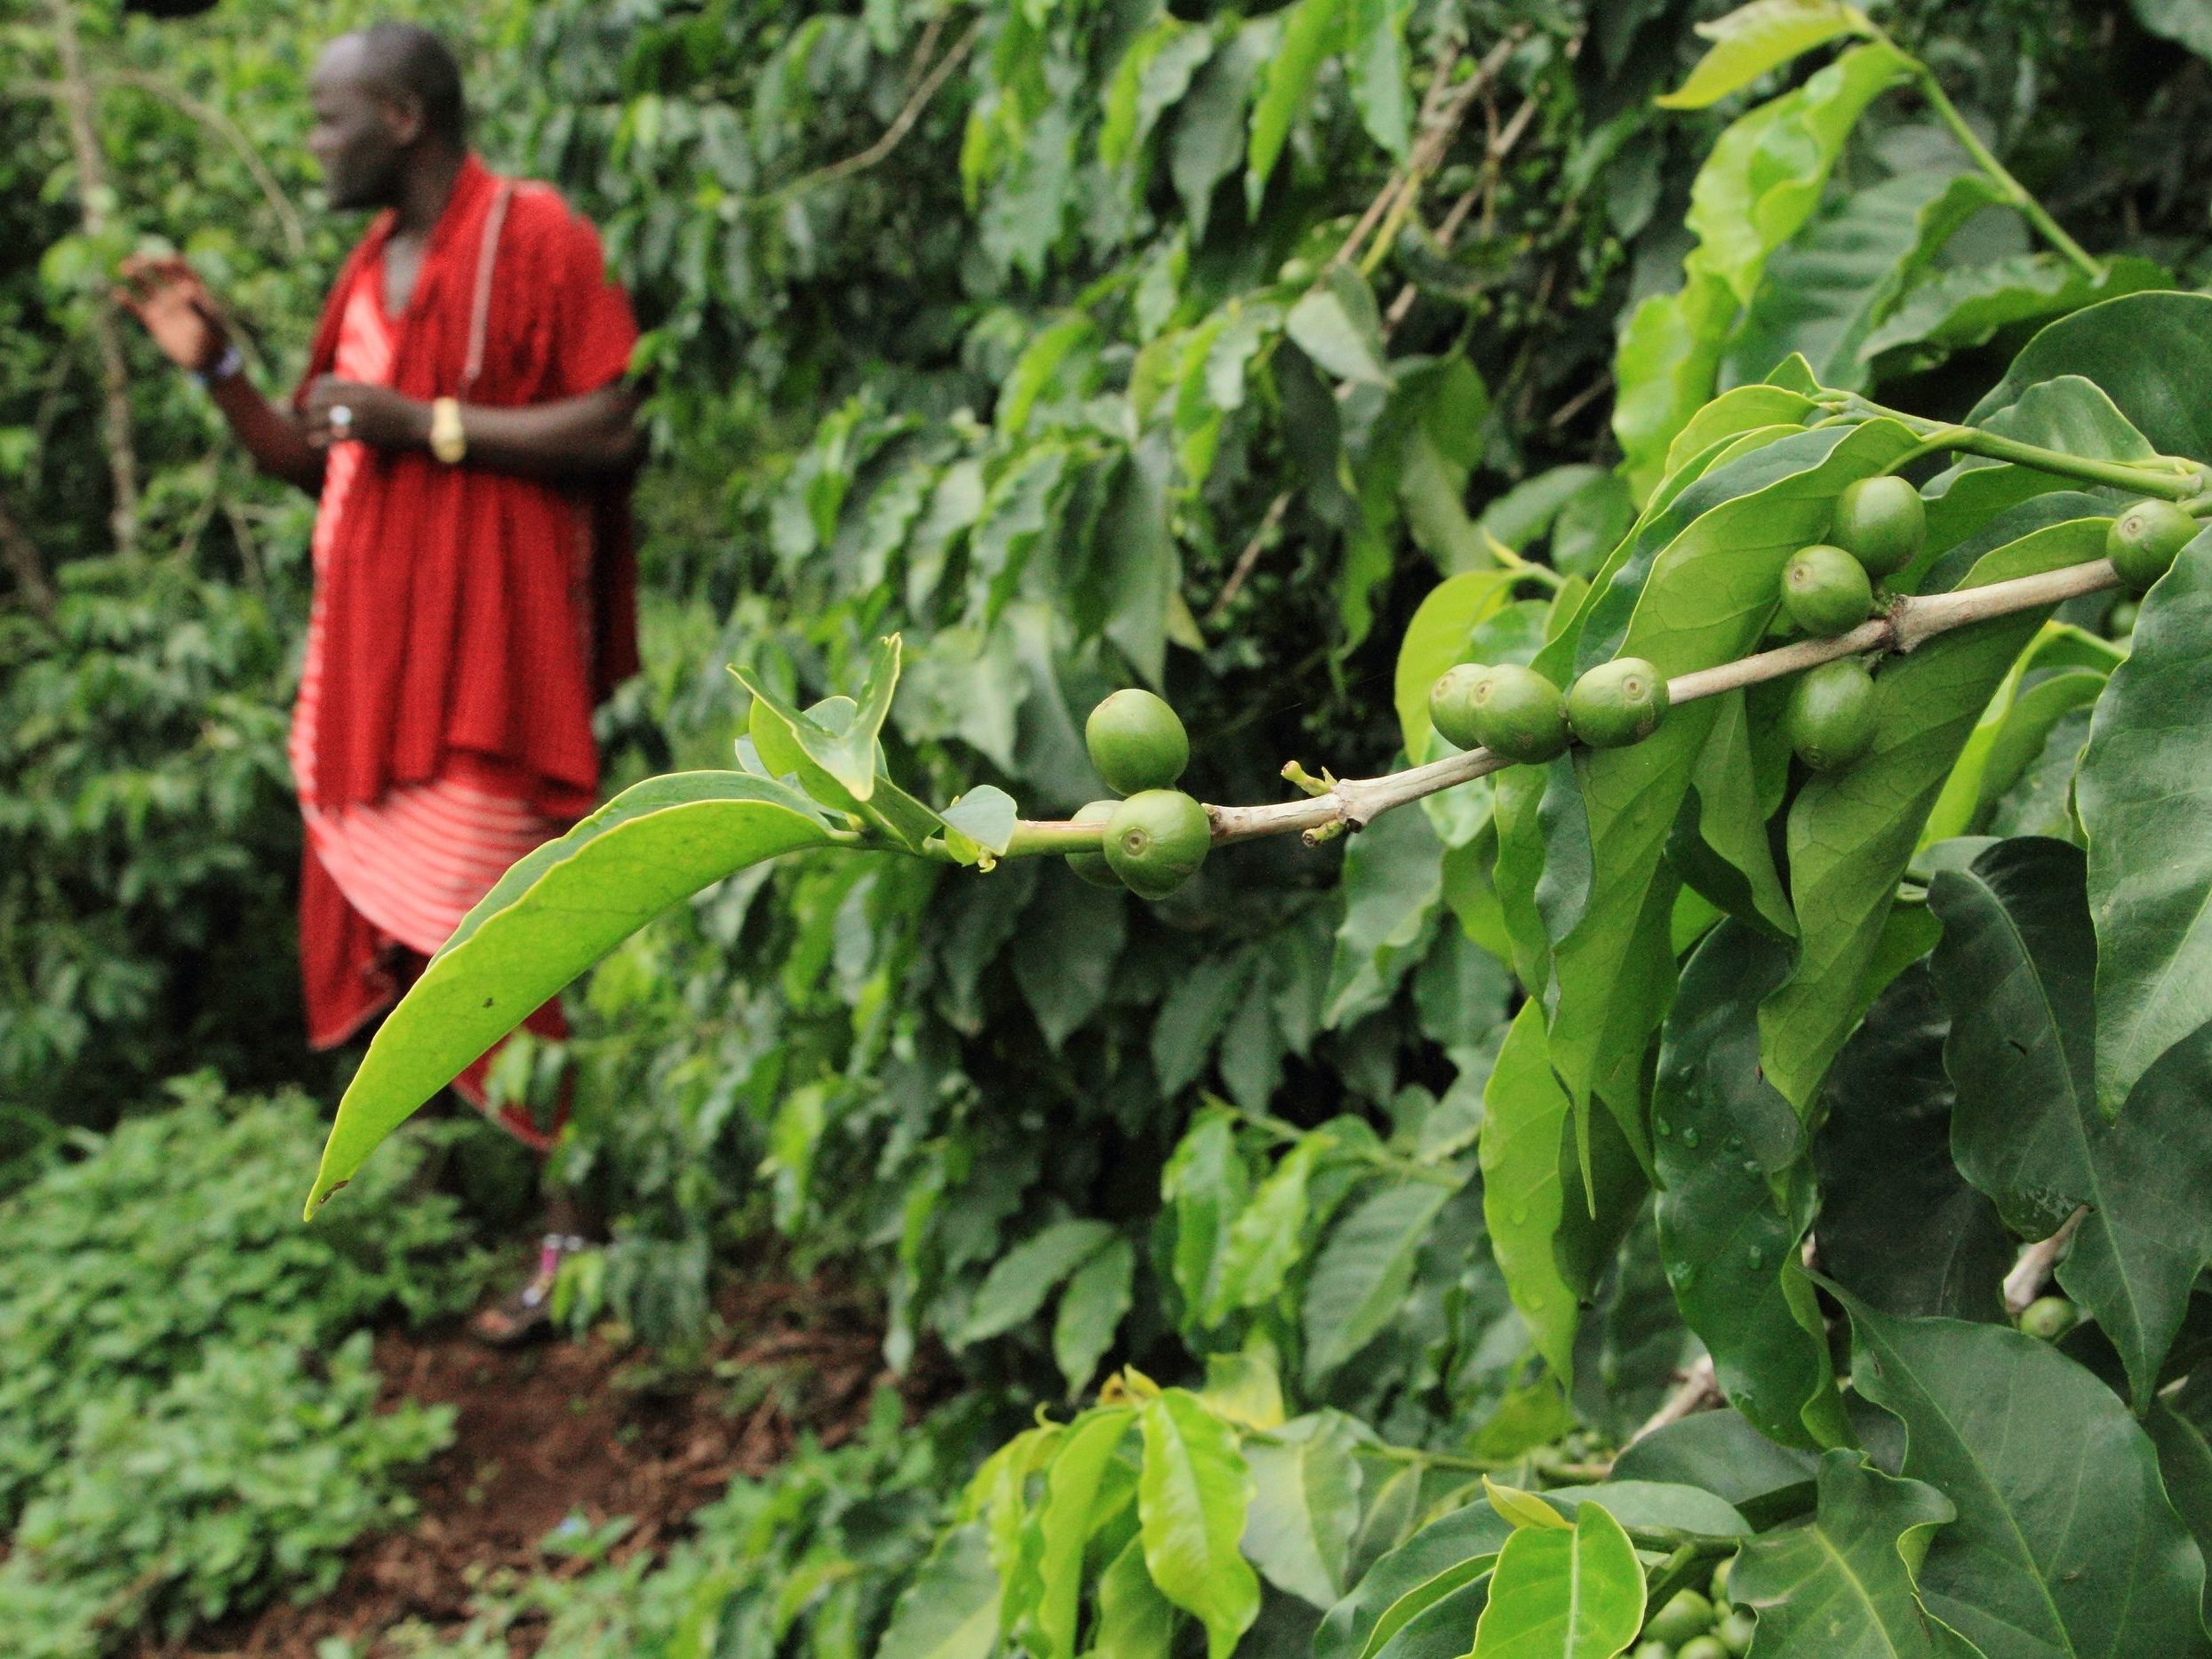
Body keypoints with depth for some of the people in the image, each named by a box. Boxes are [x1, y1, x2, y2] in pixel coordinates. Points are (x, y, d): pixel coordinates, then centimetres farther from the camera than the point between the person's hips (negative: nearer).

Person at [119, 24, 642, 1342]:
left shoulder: (534, 236, -7)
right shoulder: (370, 268, 17)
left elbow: (614, 428, -16)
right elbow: (319, 464, 21)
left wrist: (426, 423, -16)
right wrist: (217, 368, 8)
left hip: (491, 650, -8)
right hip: (373, 648, 8)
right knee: (386, 936, 11)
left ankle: (574, 1221, 2)